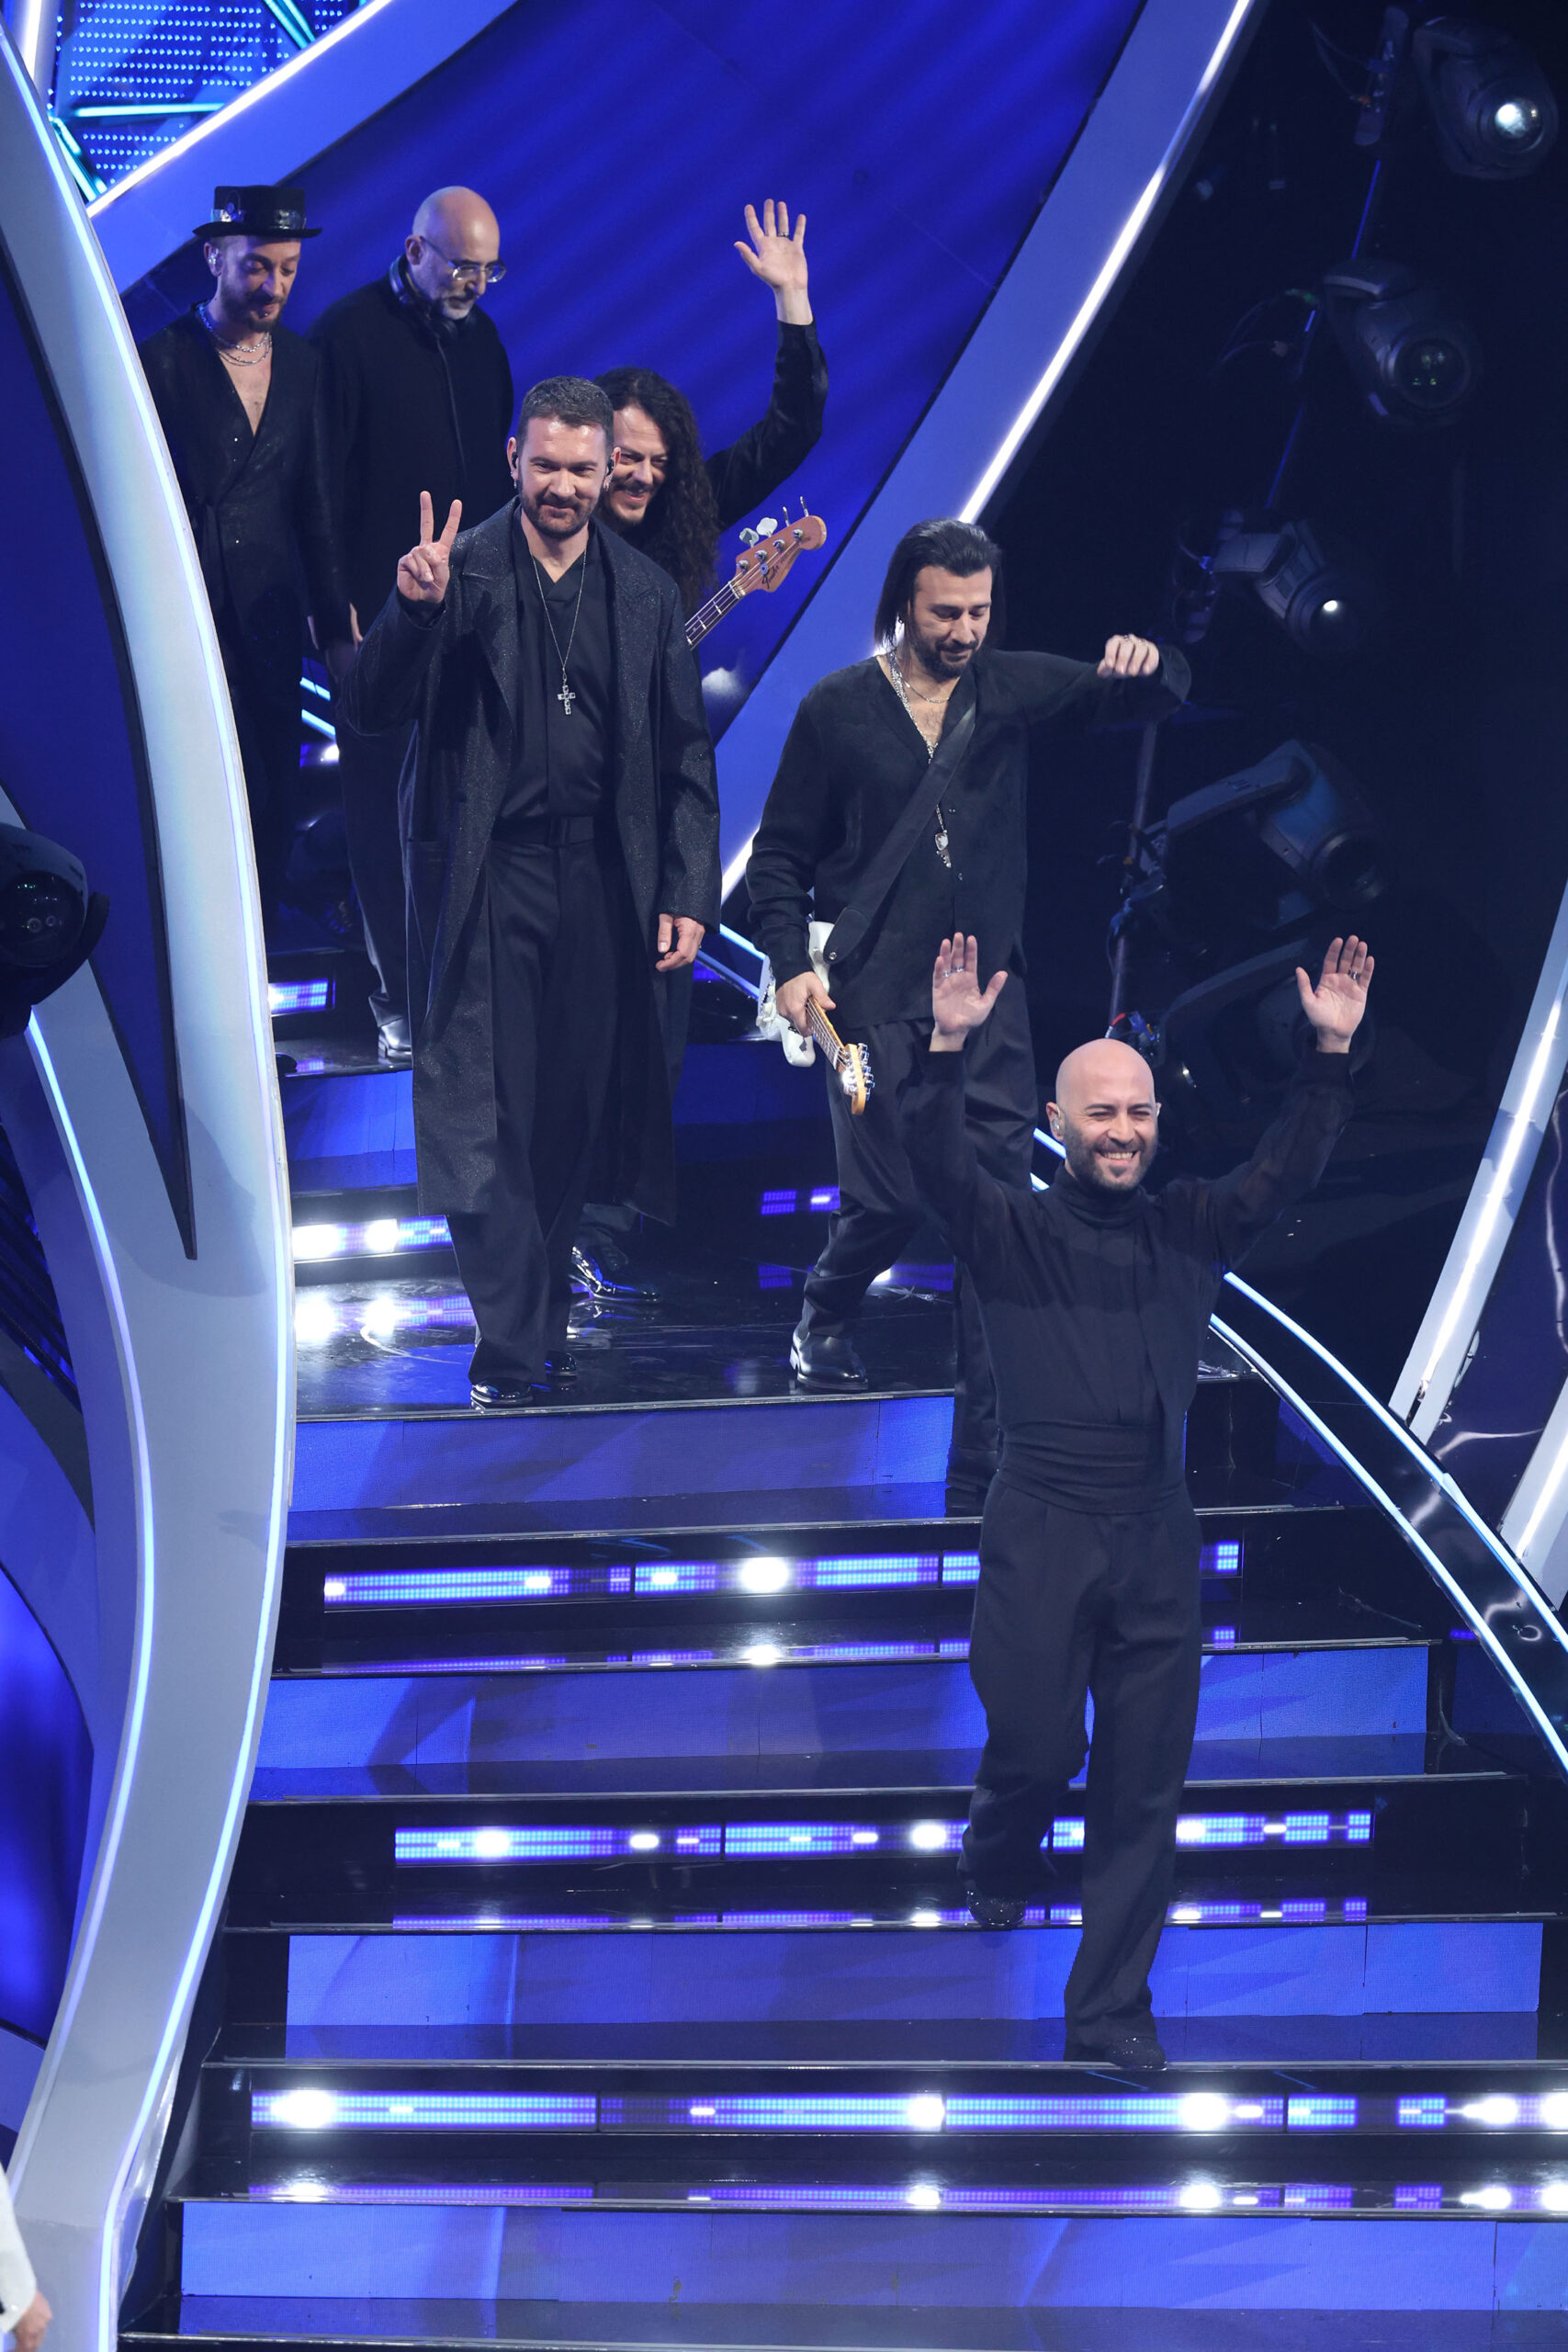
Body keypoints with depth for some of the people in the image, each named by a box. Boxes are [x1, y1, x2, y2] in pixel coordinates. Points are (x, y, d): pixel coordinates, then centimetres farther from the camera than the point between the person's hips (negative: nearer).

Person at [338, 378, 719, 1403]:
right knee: (485, 1112, -8)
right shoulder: (463, 572, -3)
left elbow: (686, 755, 11)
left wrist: (691, 893, 4)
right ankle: (514, 1353, -6)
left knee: (573, 1113, 9)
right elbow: (370, 707, -9)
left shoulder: (646, 593, 8)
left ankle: (546, 1326, 25)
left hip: (602, 884, 3)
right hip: (488, 881, -3)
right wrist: (416, 612, -27)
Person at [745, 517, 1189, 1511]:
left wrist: (1144, 664, -20)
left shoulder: (1011, 688, 7)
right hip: (874, 1000, -2)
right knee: (891, 1198, -6)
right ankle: (827, 1317, 30)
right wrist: (792, 963, -9)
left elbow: (1145, 696, 4)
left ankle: (984, 1458, -1)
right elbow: (780, 854, 5)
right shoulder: (838, 710, 1)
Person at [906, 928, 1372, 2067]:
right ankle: (997, 1865, 34)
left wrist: (1332, 1054, -9)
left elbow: (1287, 1170, 3)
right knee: (1037, 1745, -3)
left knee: (1145, 1786, 3)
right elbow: (939, 1162, -16)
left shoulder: (1190, 1230, 10)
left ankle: (1111, 2014, 10)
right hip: (1042, 1532, -3)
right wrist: (951, 1050, -32)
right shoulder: (1013, 1229, 0)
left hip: (1157, 1538, 3)